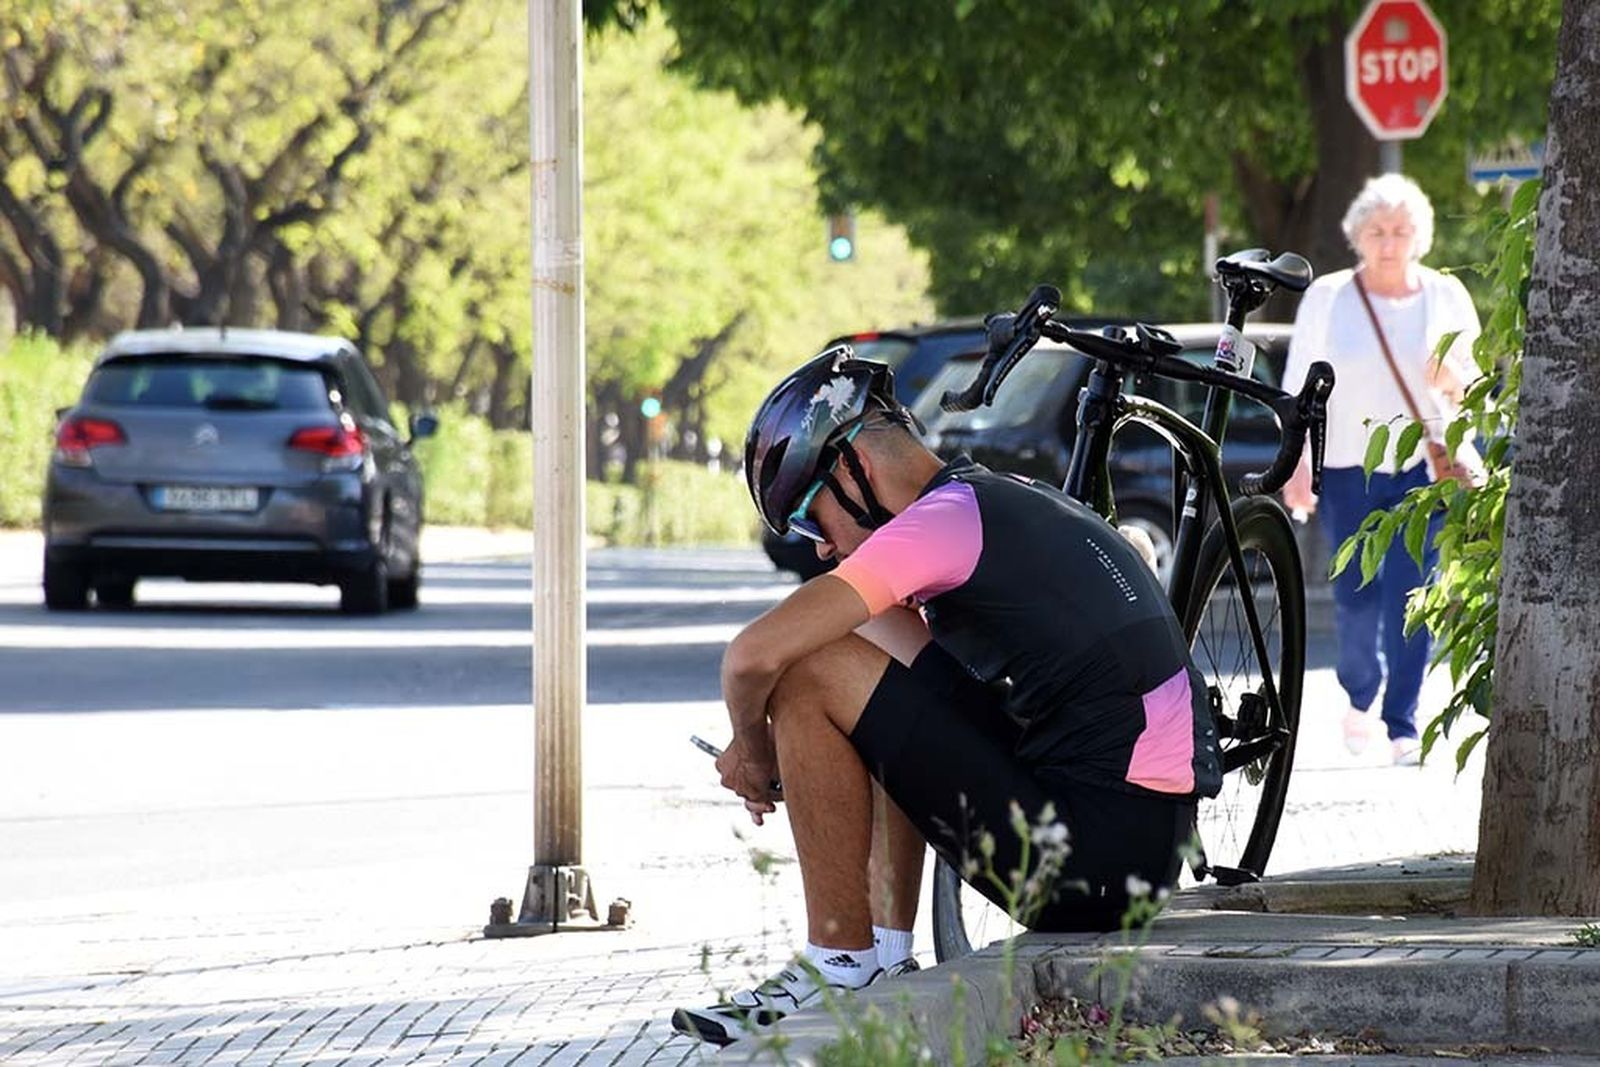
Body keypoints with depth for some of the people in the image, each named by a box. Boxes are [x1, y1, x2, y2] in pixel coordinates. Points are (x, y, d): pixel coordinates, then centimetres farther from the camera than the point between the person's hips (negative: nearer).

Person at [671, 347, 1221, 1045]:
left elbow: (755, 656, -18)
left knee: (809, 674, -9)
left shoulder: (943, 520, -11)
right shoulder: (1011, 503, 18)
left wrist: (752, 752, 2)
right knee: (883, 636, 24)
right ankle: (888, 955, 18)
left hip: (1096, 849, -10)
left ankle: (840, 968, -2)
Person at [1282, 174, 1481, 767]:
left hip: (1426, 466, 0)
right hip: (1348, 468, 0)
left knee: (1412, 598, -8)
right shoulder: (1326, 299, 4)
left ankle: (1403, 725, -3)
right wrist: (1298, 466, -4)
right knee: (1356, 595, -1)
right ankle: (1359, 695, 28)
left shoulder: (1446, 297, 6)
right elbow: (1299, 389, 5)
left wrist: (1457, 382, -10)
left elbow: (1476, 378, 14)